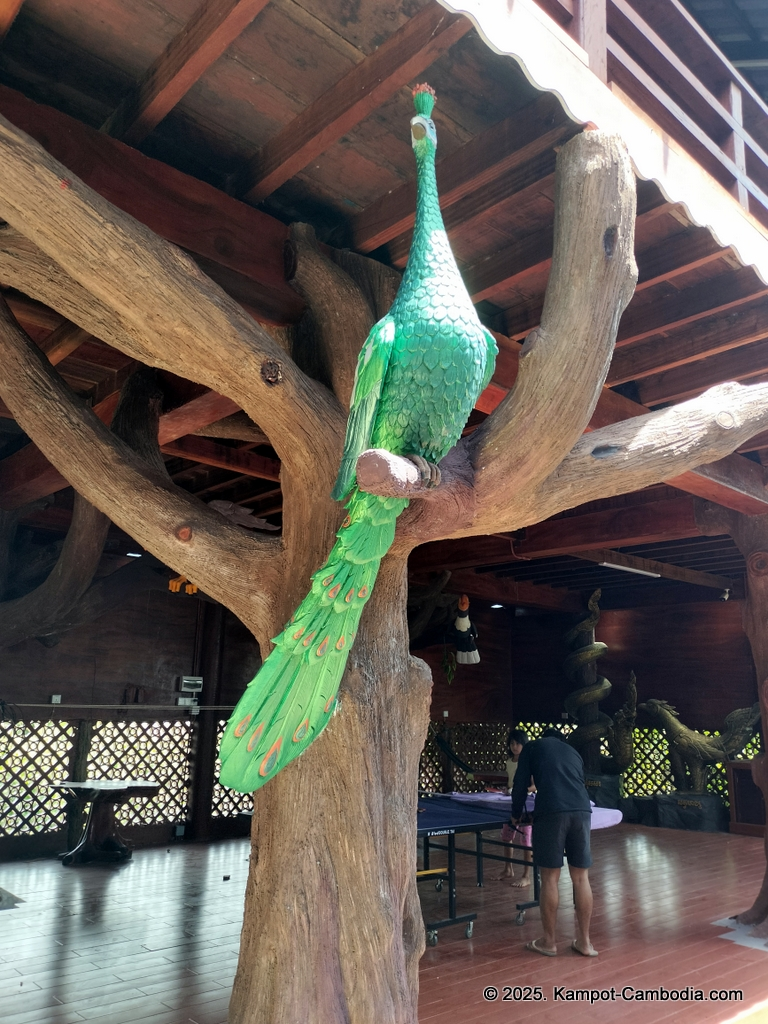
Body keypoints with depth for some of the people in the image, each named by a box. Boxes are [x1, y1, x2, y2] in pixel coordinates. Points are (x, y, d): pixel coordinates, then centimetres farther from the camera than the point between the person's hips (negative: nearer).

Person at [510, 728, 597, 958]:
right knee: (581, 878, 13)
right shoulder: (574, 753, 30)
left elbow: (520, 784, 14)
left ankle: (549, 941, 16)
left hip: (551, 812, -4)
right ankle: (584, 941, 22)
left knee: (550, 878, 6)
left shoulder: (532, 747, 20)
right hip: (581, 810, 4)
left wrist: (516, 815, 26)